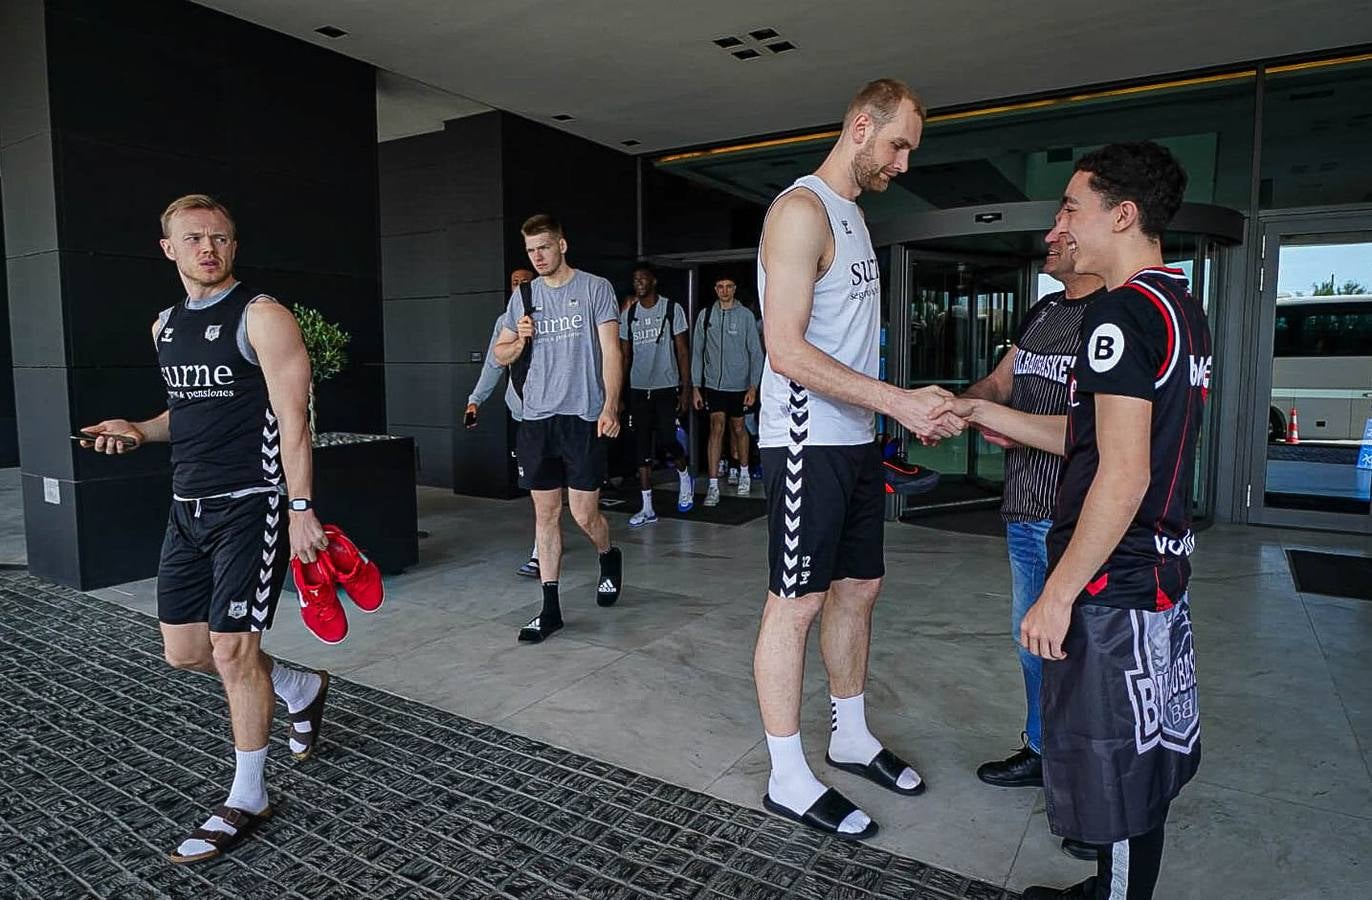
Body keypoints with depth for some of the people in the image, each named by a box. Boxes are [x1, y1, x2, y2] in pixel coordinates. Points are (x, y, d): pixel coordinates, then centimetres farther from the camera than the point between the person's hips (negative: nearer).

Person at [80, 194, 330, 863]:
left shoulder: (261, 317, -9)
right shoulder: (165, 326, 14)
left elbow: (291, 416, -15)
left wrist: (300, 508, -21)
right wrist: (140, 430, 4)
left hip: (248, 506, -8)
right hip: (188, 506, 8)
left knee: (231, 650, -5)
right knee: (183, 650, 12)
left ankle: (246, 801, 12)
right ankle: (302, 689, 36)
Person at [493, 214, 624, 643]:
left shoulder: (595, 288, 1)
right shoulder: (524, 295, 13)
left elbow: (611, 351, -4)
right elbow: (500, 355, 19)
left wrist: (610, 406, -15)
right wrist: (519, 341, -4)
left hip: (584, 416, -4)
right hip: (537, 417, 4)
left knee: (585, 514, -2)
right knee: (545, 512, 6)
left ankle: (609, 558, 32)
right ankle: (550, 608, 14)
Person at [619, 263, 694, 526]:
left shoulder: (672, 309, -1)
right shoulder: (628, 315, 9)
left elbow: (682, 353, -1)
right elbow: (625, 356, 10)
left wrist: (686, 389, -7)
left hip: (666, 388, -3)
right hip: (638, 389, 3)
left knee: (666, 440, -13)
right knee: (642, 447, 2)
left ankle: (684, 475, 21)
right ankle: (647, 508, 8)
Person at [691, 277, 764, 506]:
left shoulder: (746, 315, -1)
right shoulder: (705, 315, 2)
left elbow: (755, 353, -1)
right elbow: (697, 352, 4)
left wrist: (753, 386, -7)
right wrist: (695, 386, 0)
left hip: (739, 384, 0)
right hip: (713, 383, 0)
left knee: (738, 429, 12)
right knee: (716, 428, -6)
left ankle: (744, 473, 34)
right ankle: (713, 486, -5)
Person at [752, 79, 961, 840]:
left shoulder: (852, 214, 19)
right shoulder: (802, 209, -12)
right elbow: (787, 350, -21)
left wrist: (913, 408, 9)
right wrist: (897, 400, -21)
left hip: (856, 441, 10)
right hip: (808, 442, -10)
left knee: (858, 589, 15)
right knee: (797, 601, -2)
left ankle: (851, 738, 33)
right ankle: (788, 779, 12)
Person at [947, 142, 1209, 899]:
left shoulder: (1122, 315, -18)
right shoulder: (1183, 310, 12)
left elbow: (1123, 474, -23)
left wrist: (1058, 593, -19)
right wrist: (981, 413, 14)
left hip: (1112, 581, -10)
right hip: (1162, 572, 10)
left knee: (1112, 762, 5)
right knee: (1145, 754, 20)